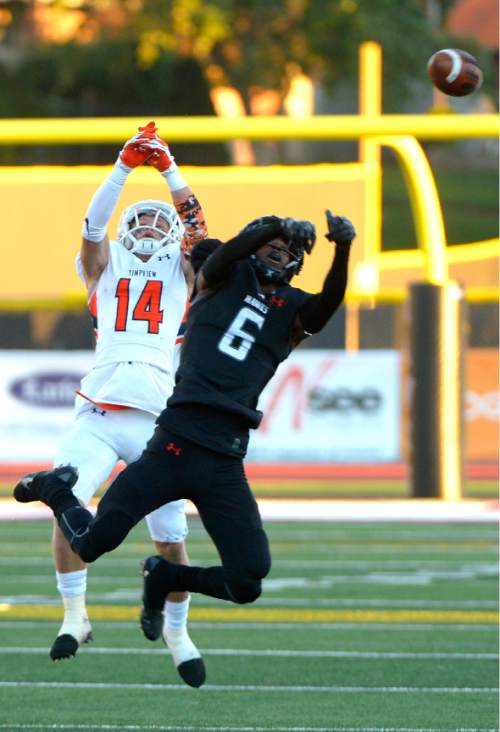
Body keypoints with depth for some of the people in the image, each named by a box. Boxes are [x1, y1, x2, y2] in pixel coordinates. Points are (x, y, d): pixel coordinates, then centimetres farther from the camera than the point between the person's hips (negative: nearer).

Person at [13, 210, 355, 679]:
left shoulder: (292, 309, 14)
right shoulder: (224, 279, 10)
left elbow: (327, 305, -7)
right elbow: (224, 257, -13)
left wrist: (342, 251, -24)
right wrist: (276, 228, -27)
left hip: (225, 464, 3)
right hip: (175, 444, -3)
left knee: (247, 583, -6)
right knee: (90, 544, -5)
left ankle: (164, 578, 23)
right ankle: (55, 489, 30)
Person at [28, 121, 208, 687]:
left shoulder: (181, 273, 20)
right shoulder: (105, 267, 18)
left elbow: (195, 221, 7)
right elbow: (94, 223, 2)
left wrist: (168, 169, 0)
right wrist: (125, 166, -8)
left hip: (158, 420, 1)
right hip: (98, 416, -1)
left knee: (171, 543, 0)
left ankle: (176, 632, 21)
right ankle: (74, 616, -7)